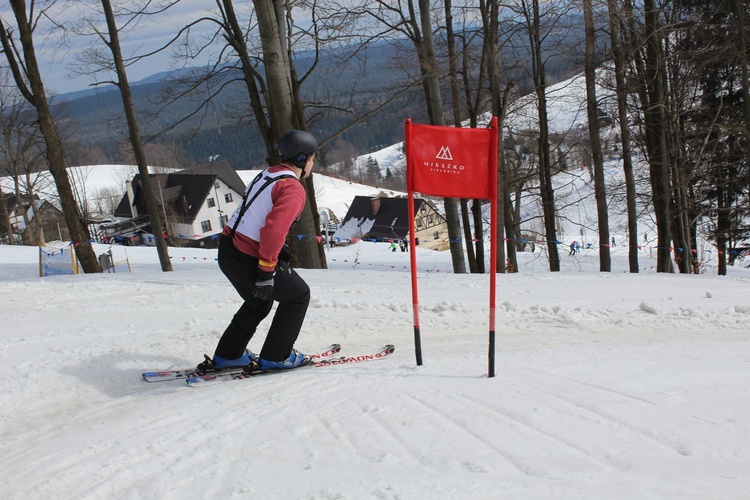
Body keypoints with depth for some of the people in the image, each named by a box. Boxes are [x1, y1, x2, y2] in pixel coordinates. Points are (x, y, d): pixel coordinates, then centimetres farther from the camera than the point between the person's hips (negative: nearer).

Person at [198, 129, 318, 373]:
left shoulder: (267, 175, 12)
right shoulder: (293, 188, -14)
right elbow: (274, 228, -25)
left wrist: (279, 250, 24)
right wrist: (267, 271, -23)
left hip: (227, 250, 9)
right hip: (249, 260, -9)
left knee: (259, 301, 28)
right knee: (298, 296, 11)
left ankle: (227, 356, 33)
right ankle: (275, 357, 14)